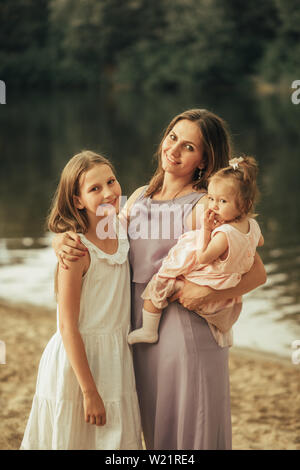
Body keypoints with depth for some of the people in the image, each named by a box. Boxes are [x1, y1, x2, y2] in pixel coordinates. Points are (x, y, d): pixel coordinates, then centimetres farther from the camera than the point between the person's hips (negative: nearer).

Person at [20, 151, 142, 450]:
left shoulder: (121, 236, 2)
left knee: (115, 439, 13)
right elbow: (67, 326, -18)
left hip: (114, 357, 6)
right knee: (73, 440, 6)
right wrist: (89, 390, -18)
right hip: (76, 358, -6)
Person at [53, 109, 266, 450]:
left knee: (192, 435, 6)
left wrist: (208, 293, -26)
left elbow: (257, 273, -12)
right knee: (155, 433, 19)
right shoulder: (140, 197, 8)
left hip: (188, 336, -6)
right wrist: (62, 241, -5)